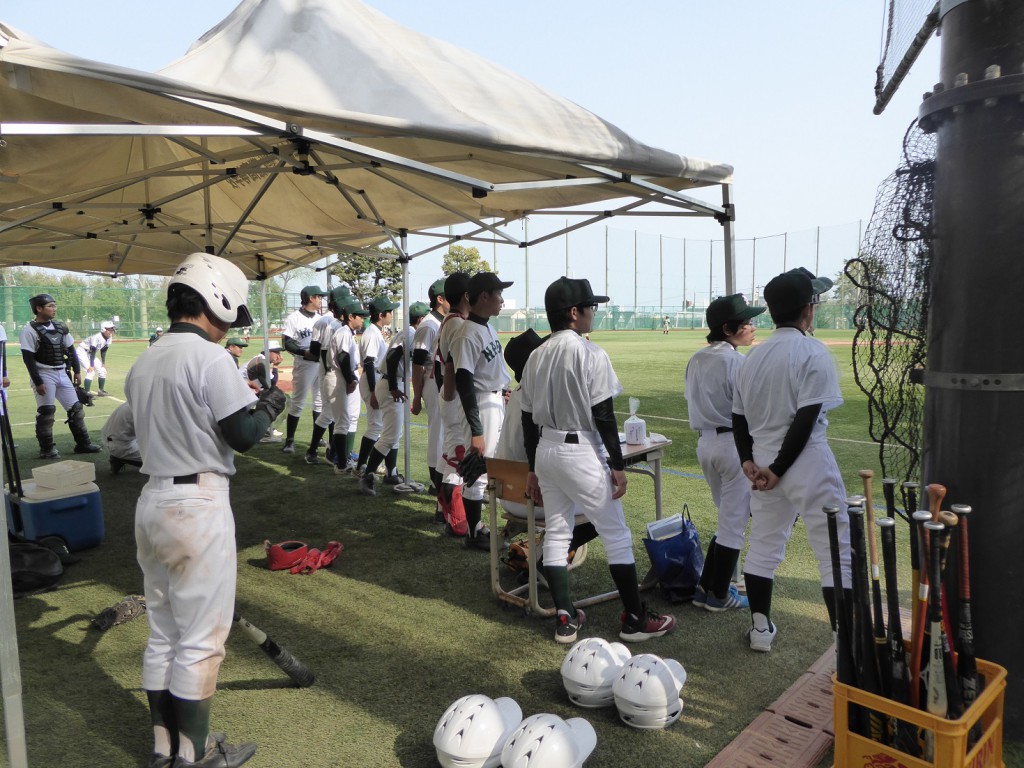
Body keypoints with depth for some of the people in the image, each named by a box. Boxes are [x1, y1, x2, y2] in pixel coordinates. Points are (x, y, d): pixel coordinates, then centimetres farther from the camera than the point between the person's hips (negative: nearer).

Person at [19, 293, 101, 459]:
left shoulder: (60, 327, 9)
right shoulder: (29, 330, -10)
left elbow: (70, 350, 16)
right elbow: (28, 358, -14)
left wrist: (77, 371, 11)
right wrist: (37, 382, -17)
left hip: (62, 374, 7)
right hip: (44, 375, -7)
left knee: (76, 407, 8)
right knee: (46, 411, -6)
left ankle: (83, 443, 17)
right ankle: (46, 449, 6)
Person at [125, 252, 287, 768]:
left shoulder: (143, 362, 9)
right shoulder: (208, 357, -15)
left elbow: (165, 426, 13)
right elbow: (243, 436, -17)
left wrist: (245, 401, 15)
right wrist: (270, 406, 3)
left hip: (152, 501, 8)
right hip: (198, 506, -8)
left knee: (163, 633, 18)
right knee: (200, 639, 5)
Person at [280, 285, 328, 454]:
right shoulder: (294, 318, -7)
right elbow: (287, 343, -11)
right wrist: (305, 352, -25)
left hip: (322, 363, 7)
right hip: (303, 364, -7)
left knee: (320, 401, 13)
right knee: (298, 402, -3)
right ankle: (289, 439, 5)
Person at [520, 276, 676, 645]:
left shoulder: (536, 356, 6)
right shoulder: (590, 353, -13)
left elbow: (528, 419, 9)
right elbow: (603, 415, -15)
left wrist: (533, 468, 15)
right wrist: (618, 465, -8)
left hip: (545, 450, 7)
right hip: (581, 452, -7)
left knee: (555, 533, 12)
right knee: (616, 534, 6)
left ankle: (565, 618, 18)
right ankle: (635, 619, 15)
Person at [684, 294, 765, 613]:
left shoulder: (697, 359, 8)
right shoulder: (737, 362, -17)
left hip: (705, 443, 8)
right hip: (735, 444, -8)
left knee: (728, 517, 21)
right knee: (734, 521, 6)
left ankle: (705, 587, 24)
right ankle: (719, 595, 16)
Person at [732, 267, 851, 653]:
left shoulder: (753, 355, 9)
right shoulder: (812, 351, -11)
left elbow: (739, 416, 8)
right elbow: (806, 418, -18)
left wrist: (748, 461, 1)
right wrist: (778, 469, -14)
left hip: (762, 464, 7)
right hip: (807, 463, -6)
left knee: (763, 546, 16)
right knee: (837, 553, 2)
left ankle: (760, 628, 25)